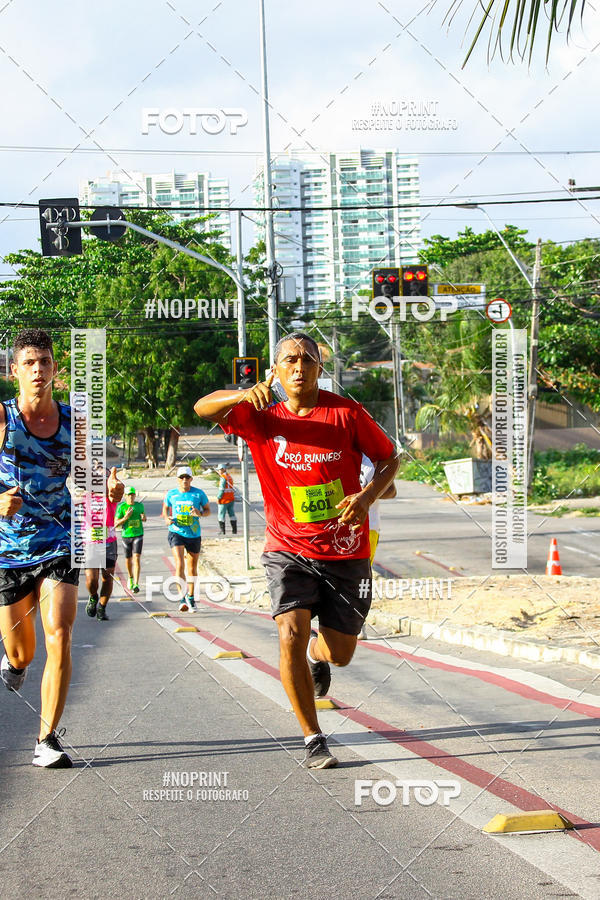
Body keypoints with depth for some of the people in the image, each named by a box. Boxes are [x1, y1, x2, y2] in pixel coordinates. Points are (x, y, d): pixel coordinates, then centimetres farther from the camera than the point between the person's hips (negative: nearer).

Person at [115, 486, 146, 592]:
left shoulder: (140, 505, 3)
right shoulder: (121, 507, -7)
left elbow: (144, 519, 20)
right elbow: (116, 524, -8)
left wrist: (144, 518, -4)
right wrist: (126, 517, -22)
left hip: (138, 535, 0)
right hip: (126, 536, 0)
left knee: (136, 559, -15)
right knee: (128, 560, 14)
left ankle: (136, 584, -20)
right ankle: (130, 578, 44)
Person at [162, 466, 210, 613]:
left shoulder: (198, 494, -2)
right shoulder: (171, 494, 1)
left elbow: (208, 510, 6)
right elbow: (165, 508, 17)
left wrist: (200, 514, -16)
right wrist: (167, 518, -5)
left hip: (194, 534, 1)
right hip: (176, 533, -1)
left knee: (192, 568, 12)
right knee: (179, 564, -19)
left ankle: (191, 597, 30)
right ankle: (182, 599, -22)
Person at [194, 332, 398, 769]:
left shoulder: (347, 413, -6)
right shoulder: (262, 418, -2)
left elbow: (389, 459, 3)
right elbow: (203, 408, -13)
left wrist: (367, 496, -17)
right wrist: (243, 396, -33)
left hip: (345, 552, 0)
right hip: (289, 548, 0)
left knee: (339, 653, 7)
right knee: (291, 635, -19)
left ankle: (316, 654, 47)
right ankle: (314, 739, -6)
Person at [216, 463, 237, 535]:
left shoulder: (223, 477, -13)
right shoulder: (229, 476, 13)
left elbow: (221, 489, -18)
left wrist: (218, 498, -12)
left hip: (224, 500, -8)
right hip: (231, 499, 8)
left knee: (221, 515, 1)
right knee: (232, 514, 9)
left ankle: (222, 530, 1)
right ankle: (234, 530, 9)